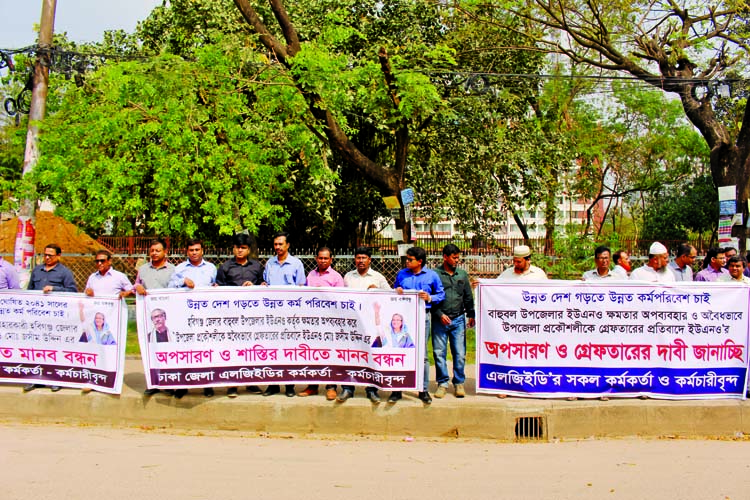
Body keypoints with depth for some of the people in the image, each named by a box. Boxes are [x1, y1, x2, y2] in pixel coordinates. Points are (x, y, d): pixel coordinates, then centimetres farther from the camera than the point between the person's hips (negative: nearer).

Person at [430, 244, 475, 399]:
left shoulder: (463, 274, 12)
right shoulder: (435, 274, 0)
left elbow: (468, 297, 19)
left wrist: (471, 315, 14)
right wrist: (439, 314, -9)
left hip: (458, 319, 2)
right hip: (439, 320, -2)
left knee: (460, 354, 1)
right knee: (439, 353, 1)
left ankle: (459, 383, 13)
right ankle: (442, 383, 12)